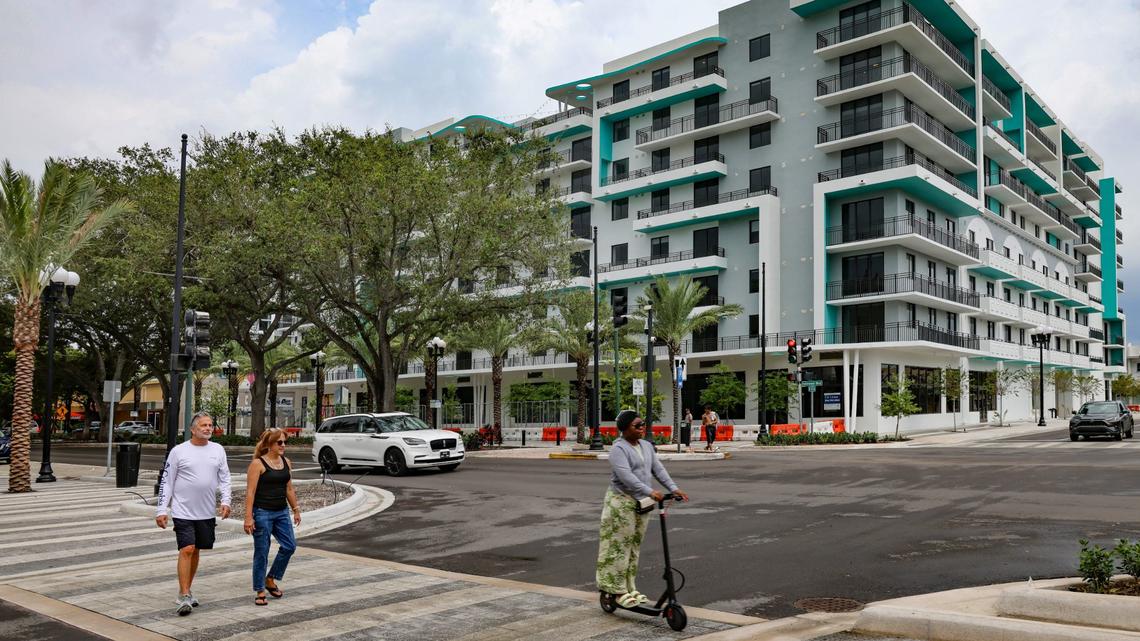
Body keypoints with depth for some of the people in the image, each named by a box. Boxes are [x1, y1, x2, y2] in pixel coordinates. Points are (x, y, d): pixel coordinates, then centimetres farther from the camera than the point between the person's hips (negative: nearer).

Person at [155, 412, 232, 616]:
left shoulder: (218, 450, 5)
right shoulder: (179, 451, -5)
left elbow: (224, 478, 8)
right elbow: (166, 482, -2)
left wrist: (225, 501, -5)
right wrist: (161, 510, -6)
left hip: (207, 512, 4)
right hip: (184, 511, -4)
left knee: (196, 551, 13)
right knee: (187, 550, -12)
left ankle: (186, 591, 26)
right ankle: (184, 596, -8)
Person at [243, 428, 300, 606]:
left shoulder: (286, 462, 9)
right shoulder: (258, 463, -10)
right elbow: (250, 492, -13)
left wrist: (296, 509, 15)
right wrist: (248, 517, -18)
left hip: (282, 512, 6)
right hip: (262, 513, -6)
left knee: (289, 546, 2)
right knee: (261, 552, 1)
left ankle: (270, 580, 21)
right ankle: (260, 591, 13)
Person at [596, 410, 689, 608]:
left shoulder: (646, 446, 11)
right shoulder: (619, 448, -15)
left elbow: (658, 469, 7)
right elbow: (625, 476, -26)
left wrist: (673, 488, -7)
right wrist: (650, 491, -33)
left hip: (642, 503, 8)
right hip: (622, 502, -8)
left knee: (634, 548, 14)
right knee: (620, 547, -1)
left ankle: (631, 588, 23)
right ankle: (619, 591, 8)